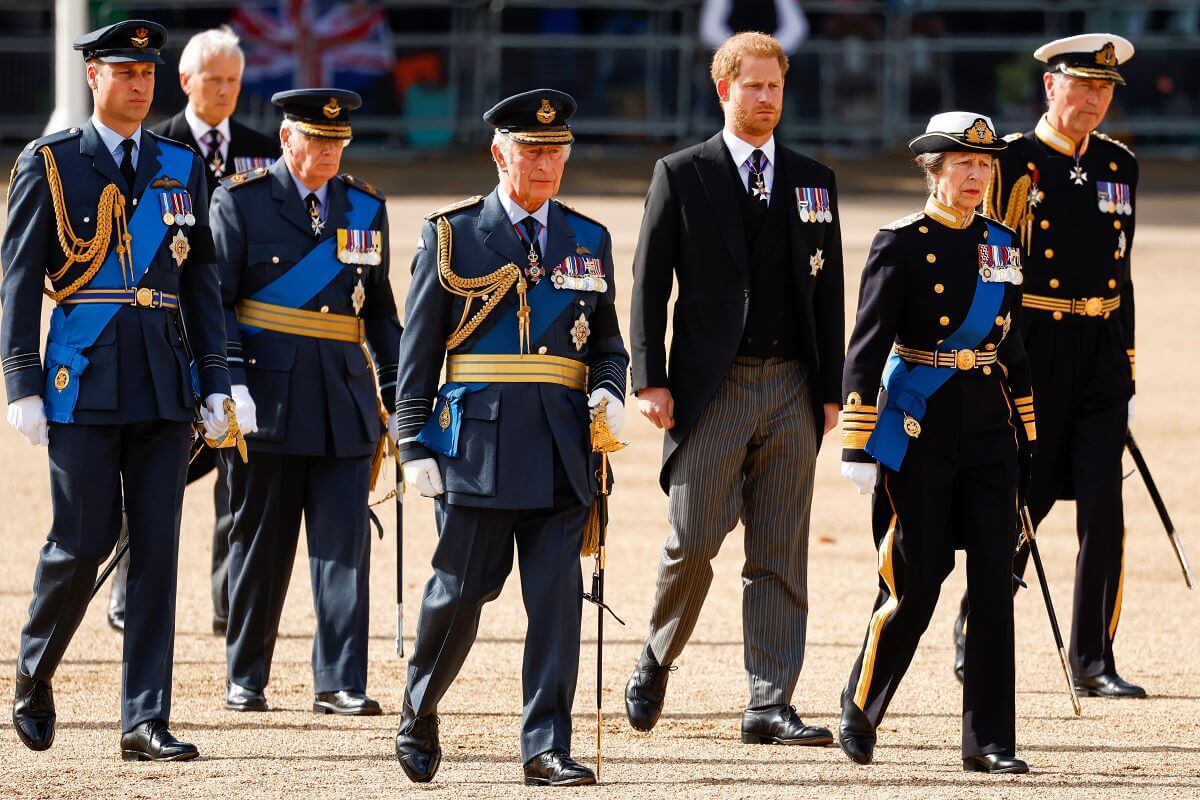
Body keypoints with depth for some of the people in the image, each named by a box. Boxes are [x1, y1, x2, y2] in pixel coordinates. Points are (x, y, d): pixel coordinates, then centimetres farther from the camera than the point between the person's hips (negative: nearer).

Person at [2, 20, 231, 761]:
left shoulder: (182, 168, 12)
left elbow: (202, 281, 13)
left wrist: (216, 385, 8)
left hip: (164, 389, 3)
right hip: (84, 386, -3)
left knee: (157, 547, -1)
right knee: (83, 542, -4)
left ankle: (147, 721, 1)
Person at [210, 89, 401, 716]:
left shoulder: (365, 207, 12)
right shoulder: (240, 201, 0)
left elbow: (380, 310, 17)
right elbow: (215, 300, -4)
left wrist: (398, 394, 12)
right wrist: (231, 382, -14)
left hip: (345, 396, 3)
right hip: (268, 394, -3)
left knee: (345, 541, -5)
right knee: (261, 542, 4)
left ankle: (339, 683, -4)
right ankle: (245, 680, 15)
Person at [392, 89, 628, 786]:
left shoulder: (589, 242, 13)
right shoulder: (453, 236, 3)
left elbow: (606, 341, 19)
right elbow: (417, 353, 3)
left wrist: (610, 391, -3)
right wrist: (416, 446, -3)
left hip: (562, 452, 3)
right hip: (477, 443, -3)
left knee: (558, 597, -3)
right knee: (460, 592, 1)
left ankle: (547, 747, -1)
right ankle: (420, 717, 23)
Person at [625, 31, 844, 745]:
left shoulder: (814, 183, 13)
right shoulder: (681, 176, 4)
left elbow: (829, 293, 13)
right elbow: (649, 285, 2)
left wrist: (831, 391, 7)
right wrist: (652, 381, -7)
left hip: (791, 391, 3)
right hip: (711, 389, -3)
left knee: (781, 555, 1)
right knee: (695, 540, -7)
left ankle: (771, 705, 1)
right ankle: (658, 660, 18)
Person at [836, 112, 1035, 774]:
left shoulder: (1001, 244, 10)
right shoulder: (900, 245, -6)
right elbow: (866, 349, -9)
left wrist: (1027, 436, 15)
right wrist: (858, 447, -13)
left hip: (987, 431, 5)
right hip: (919, 433, -5)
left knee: (994, 578, -3)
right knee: (915, 583, -1)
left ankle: (988, 742, 1)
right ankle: (860, 710, 21)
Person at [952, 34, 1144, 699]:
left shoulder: (1119, 167, 12)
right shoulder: (1012, 163, -4)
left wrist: (1126, 371, 15)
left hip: (1101, 356, 4)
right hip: (1031, 355, -4)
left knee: (1103, 510, -5)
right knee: (1020, 506, 2)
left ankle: (1093, 664, 0)